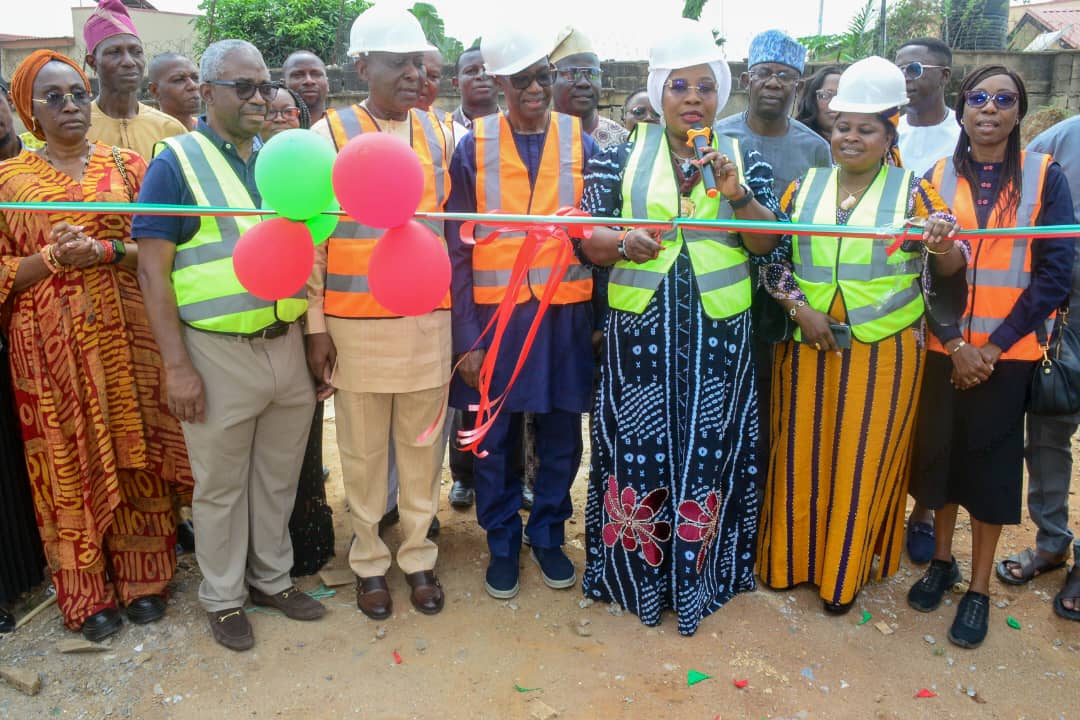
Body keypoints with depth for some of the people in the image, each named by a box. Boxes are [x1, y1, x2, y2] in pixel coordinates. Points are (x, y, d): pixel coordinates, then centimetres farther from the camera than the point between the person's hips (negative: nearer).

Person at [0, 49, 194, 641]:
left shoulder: (125, 166, 7)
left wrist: (104, 251, -15)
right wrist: (53, 258, -14)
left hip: (126, 336, 1)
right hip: (51, 346, -1)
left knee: (135, 453, 6)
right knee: (70, 462, 5)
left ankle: (142, 578, 23)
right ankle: (88, 593, 21)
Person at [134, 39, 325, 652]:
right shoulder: (178, 161, -5)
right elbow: (153, 270, -9)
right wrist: (177, 366, -15)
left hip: (287, 343, 5)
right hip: (218, 352, -4)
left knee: (279, 477, 16)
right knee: (220, 486, 10)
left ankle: (273, 577, 35)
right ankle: (223, 597, 29)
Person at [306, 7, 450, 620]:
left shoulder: (439, 134, 7)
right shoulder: (331, 134, -2)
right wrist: (316, 327, -5)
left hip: (428, 321, 2)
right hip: (356, 323, -2)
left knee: (421, 445, 11)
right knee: (364, 451, 10)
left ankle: (419, 556, 27)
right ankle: (370, 562, 27)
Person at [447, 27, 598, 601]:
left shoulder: (582, 144, 3)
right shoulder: (473, 148, -1)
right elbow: (458, 251, -2)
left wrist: (599, 319, -1)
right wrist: (467, 338, -7)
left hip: (565, 313, 1)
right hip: (494, 314, -1)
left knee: (561, 438, 11)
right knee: (494, 440, 10)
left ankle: (548, 535, 32)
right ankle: (502, 542, 30)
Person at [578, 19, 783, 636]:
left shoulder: (743, 158, 8)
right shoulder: (622, 157, 5)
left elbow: (767, 242, 1)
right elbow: (588, 237, 0)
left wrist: (737, 194, -16)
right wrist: (625, 242, -21)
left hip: (718, 334, 1)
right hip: (641, 330, -1)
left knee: (710, 448, 6)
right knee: (637, 445, 3)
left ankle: (699, 573, 23)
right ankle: (635, 568, 21)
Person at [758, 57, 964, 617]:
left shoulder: (912, 192, -1)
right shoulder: (803, 187, 5)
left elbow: (950, 268, -7)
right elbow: (769, 257, 3)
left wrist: (943, 245, -29)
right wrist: (799, 307, -11)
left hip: (883, 352, -2)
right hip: (807, 346, 2)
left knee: (863, 459, 8)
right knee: (801, 453, 10)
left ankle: (845, 573, 25)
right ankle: (791, 558, 28)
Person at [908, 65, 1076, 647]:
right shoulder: (937, 177, 3)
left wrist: (995, 345, -11)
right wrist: (956, 345, -10)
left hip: (1006, 351, -2)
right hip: (945, 347, 2)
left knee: (991, 460, 5)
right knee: (939, 449, 10)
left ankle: (979, 587, 19)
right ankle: (941, 558, 31)